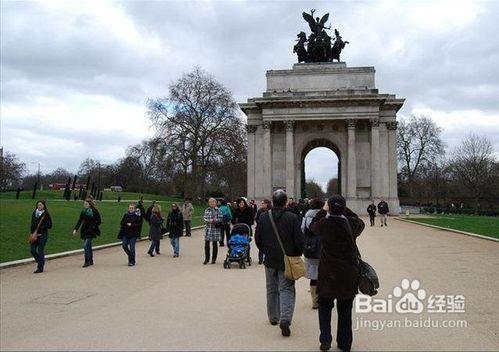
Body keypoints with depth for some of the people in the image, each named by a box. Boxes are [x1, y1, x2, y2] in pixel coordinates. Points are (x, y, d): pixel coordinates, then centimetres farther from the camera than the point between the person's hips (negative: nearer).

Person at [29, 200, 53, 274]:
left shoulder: (46, 214, -6)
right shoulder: (34, 213, 8)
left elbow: (50, 225, -7)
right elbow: (32, 224, 15)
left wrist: (42, 226, -20)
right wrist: (32, 232, 4)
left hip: (43, 235, -5)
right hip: (34, 235, 5)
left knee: (40, 251, -1)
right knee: (32, 250, 3)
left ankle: (40, 268, 9)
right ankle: (40, 261, 28)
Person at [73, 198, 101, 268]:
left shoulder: (95, 211, -6)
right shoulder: (83, 212, 9)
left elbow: (98, 222, -4)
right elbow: (80, 221, 6)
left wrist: (93, 227, -14)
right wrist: (75, 229, -4)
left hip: (91, 231, -6)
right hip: (84, 231, 6)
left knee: (86, 245, -14)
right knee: (88, 246, 12)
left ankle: (87, 261, -7)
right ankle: (91, 261, 22)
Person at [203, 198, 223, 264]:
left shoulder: (218, 210, 1)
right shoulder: (207, 210, 8)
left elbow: (221, 219, -2)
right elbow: (204, 218, 3)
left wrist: (215, 220, -18)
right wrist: (209, 221, -15)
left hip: (216, 229, -2)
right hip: (208, 229, 2)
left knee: (215, 244, 6)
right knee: (206, 244, -2)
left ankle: (214, 259, 16)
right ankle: (206, 259, 8)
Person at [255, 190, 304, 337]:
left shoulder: (263, 217, -5)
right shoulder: (292, 218, -14)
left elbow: (257, 239, 3)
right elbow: (299, 240, -11)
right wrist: (297, 255, 6)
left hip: (270, 260, 3)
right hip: (287, 260, -3)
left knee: (272, 289, 18)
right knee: (287, 289, 3)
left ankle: (273, 317, 29)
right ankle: (285, 318, -14)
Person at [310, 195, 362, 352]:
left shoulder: (324, 223, -14)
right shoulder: (350, 223, -11)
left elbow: (312, 226, 9)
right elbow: (360, 222, 13)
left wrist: (323, 211, 17)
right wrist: (345, 210, 11)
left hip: (328, 272, -1)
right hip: (349, 273, 1)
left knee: (325, 305, 16)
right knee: (345, 309, 14)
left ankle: (325, 339, 5)